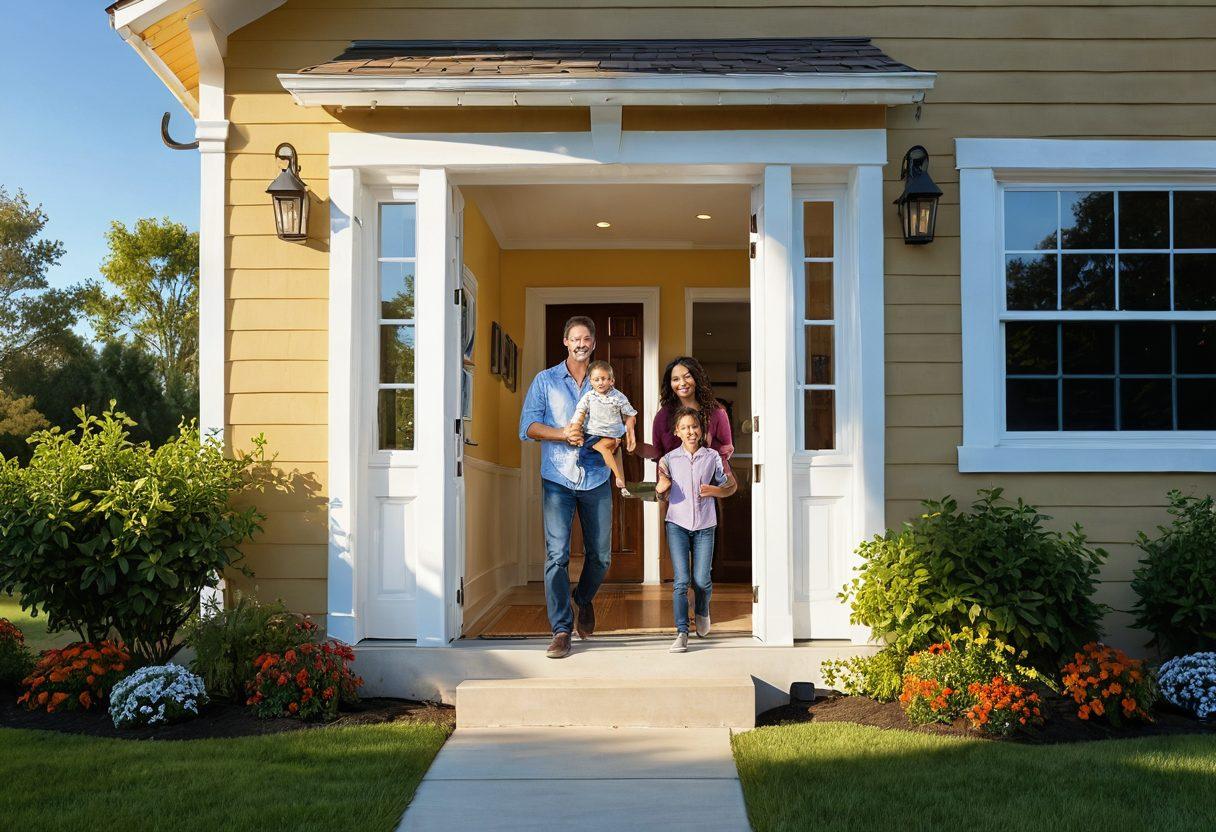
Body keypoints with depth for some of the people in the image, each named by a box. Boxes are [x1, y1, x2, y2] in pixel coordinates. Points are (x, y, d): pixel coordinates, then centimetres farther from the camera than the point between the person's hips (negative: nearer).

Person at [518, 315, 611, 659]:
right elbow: (528, 425, -1)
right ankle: (561, 630, -2)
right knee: (556, 554, -10)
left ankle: (584, 599, 37)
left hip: (595, 478, 2)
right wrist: (562, 433, -17)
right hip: (557, 478, -2)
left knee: (601, 556, 7)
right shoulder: (545, 380, 8)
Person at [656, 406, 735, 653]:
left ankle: (702, 611, 32)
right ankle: (681, 632, -4)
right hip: (677, 524, 0)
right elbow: (659, 491, 11)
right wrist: (661, 487, -12)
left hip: (704, 526, 1)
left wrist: (715, 491, -8)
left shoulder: (713, 457, 3)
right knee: (681, 580, -10)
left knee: (701, 581, -1)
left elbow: (731, 486, 12)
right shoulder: (669, 459, 3)